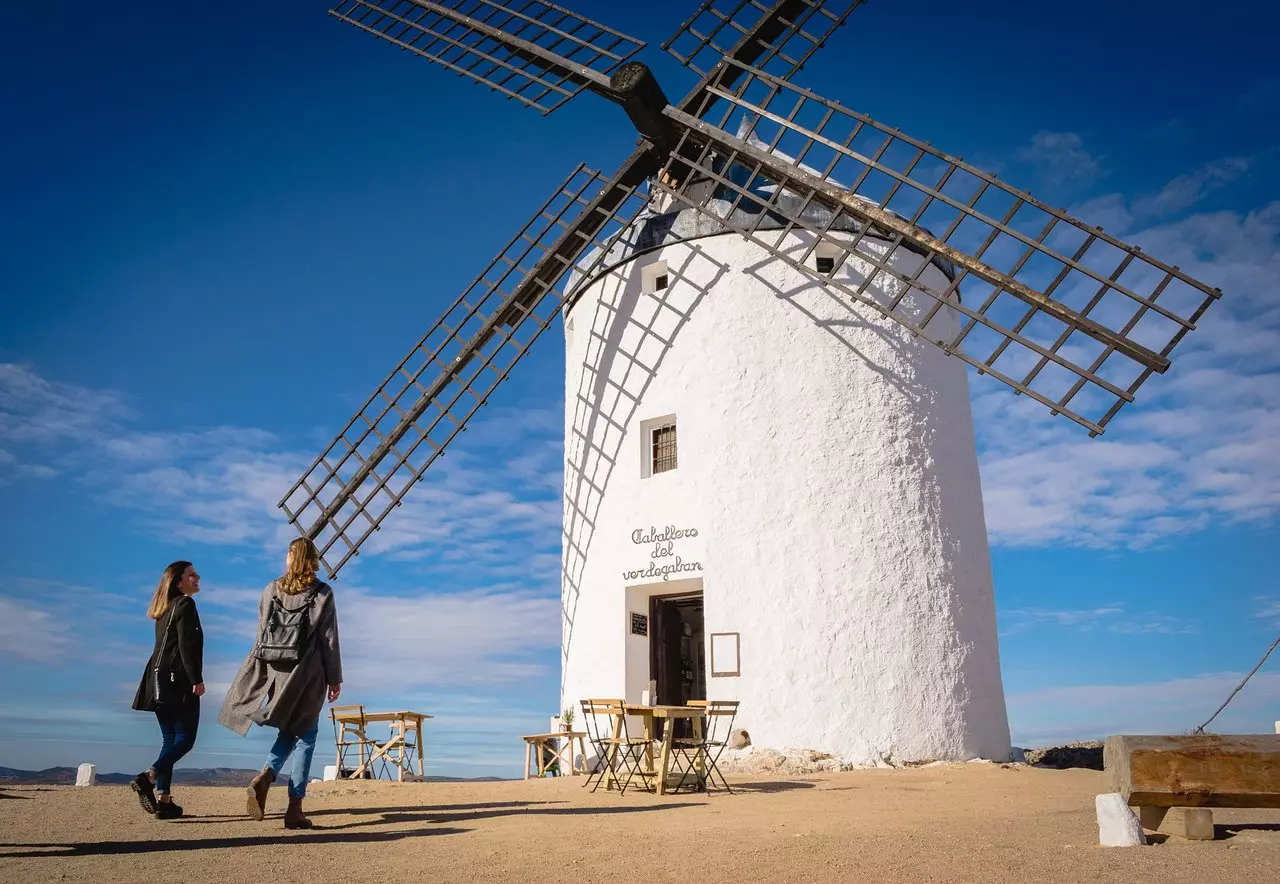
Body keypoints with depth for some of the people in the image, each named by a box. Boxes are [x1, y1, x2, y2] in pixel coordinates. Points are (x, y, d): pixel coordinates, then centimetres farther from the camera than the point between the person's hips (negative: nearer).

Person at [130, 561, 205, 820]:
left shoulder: (165, 609, 20)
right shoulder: (185, 604, -7)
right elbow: (187, 646, -16)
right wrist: (196, 679, -19)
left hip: (161, 681, 9)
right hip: (179, 681, -9)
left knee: (170, 739, 8)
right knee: (185, 737, -5)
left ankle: (163, 800, 4)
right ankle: (148, 778, -21)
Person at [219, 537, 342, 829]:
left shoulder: (272, 589, 4)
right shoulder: (323, 593, -5)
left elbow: (262, 633, 9)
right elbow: (329, 639, -5)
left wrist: (265, 671, 19)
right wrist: (335, 678, 1)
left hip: (275, 673, 3)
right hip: (308, 675, -3)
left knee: (289, 731, 20)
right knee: (305, 734, 7)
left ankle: (265, 776, -6)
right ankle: (295, 807, 3)